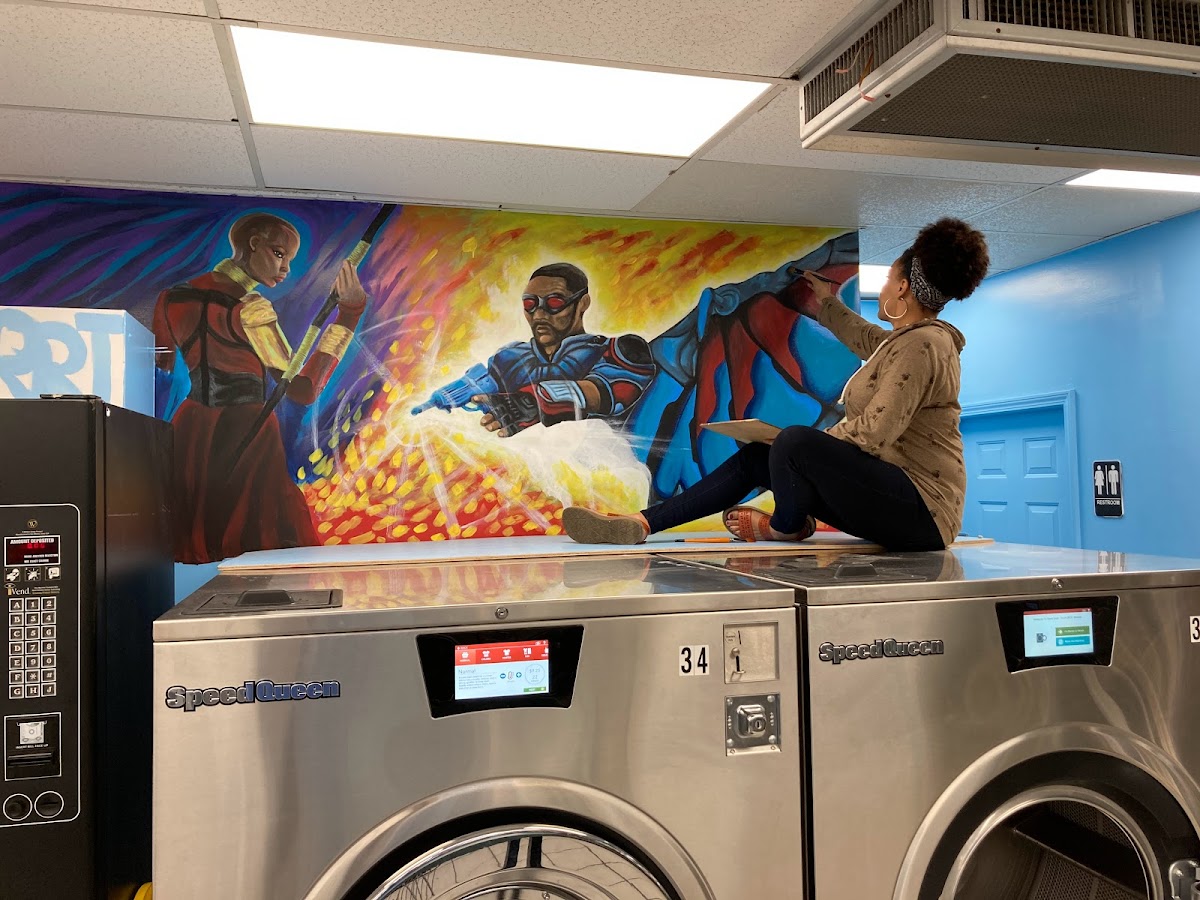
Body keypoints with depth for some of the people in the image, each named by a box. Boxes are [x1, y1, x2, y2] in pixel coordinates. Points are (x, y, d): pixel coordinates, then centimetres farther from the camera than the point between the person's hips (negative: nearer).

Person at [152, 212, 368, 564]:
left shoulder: (172, 298, 5)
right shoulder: (250, 310, -15)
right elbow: (303, 389, -16)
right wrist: (348, 315, -15)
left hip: (189, 433, 7)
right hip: (246, 436, -7)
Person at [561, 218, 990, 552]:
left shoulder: (922, 343, -15)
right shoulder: (910, 339, 16)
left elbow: (873, 434, -23)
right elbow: (869, 341, 39)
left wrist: (810, 446, -7)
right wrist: (825, 307, 53)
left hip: (920, 511, -10)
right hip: (893, 494, 10)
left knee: (795, 441, -30)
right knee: (754, 458, 6)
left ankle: (787, 526, 1)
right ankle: (639, 525, 0)